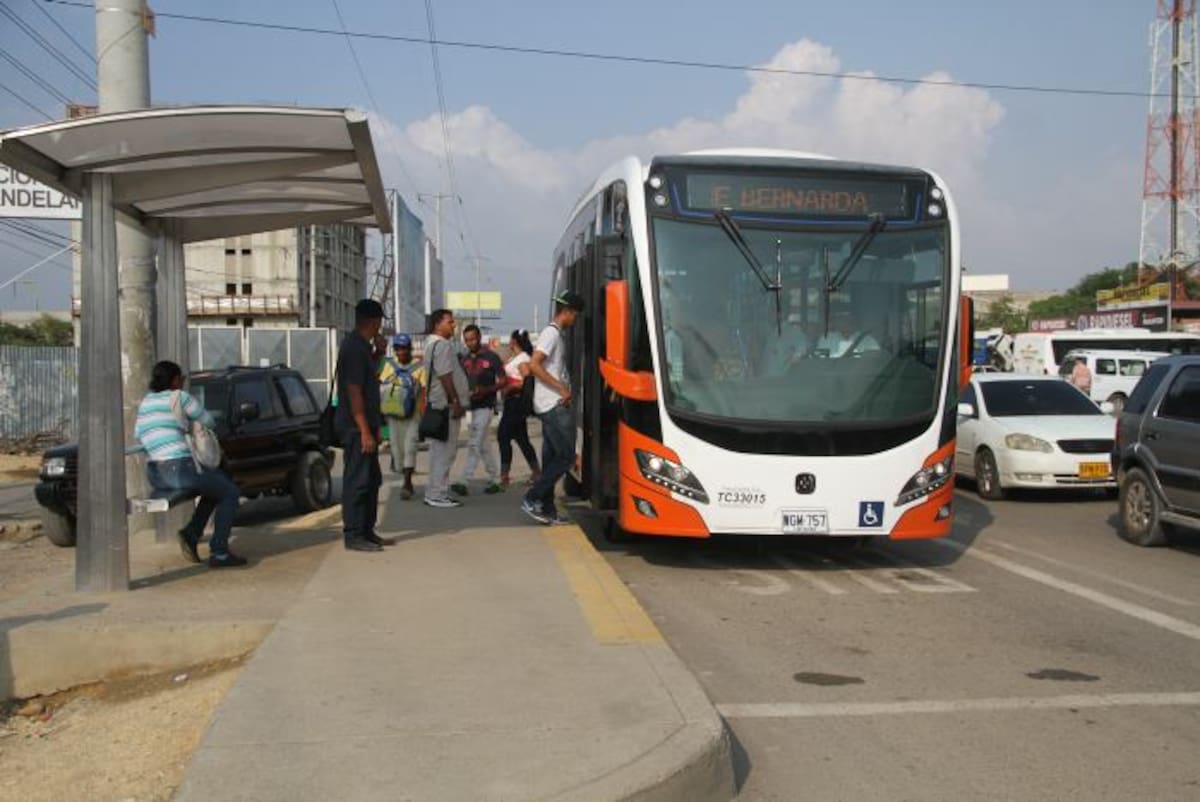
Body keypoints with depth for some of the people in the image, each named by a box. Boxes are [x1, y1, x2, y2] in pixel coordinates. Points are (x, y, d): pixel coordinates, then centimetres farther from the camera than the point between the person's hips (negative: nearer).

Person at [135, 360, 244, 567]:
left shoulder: (146, 401, 15)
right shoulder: (181, 397, -5)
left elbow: (138, 434, 23)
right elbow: (208, 421, 7)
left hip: (155, 475, 8)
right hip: (179, 469, -8)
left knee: (216, 488, 28)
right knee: (230, 493, 10)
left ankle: (191, 534, 13)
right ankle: (219, 553, 3)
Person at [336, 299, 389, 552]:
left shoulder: (361, 345, 13)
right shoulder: (354, 347, -17)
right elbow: (354, 391, -22)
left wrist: (377, 354, 16)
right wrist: (365, 431, -23)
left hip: (365, 425, 10)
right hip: (355, 426, -10)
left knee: (372, 479, 14)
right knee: (357, 481, -4)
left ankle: (366, 531, 22)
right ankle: (353, 536, 2)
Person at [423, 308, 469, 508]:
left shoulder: (432, 344, 19)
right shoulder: (443, 345, -14)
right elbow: (445, 377, -21)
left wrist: (457, 400, 22)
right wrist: (456, 402, -19)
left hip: (436, 404, 11)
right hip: (446, 405, -11)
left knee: (439, 450, 14)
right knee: (444, 451, -7)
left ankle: (434, 492, 20)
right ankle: (438, 495, -5)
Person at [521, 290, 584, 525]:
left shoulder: (554, 334, 18)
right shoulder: (552, 333, -12)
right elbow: (534, 365, -22)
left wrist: (563, 389, 13)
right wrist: (562, 388, -20)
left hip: (552, 406, 10)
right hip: (554, 406, -10)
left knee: (552, 458, 10)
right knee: (566, 456, -9)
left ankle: (547, 509, 12)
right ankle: (532, 499, -7)